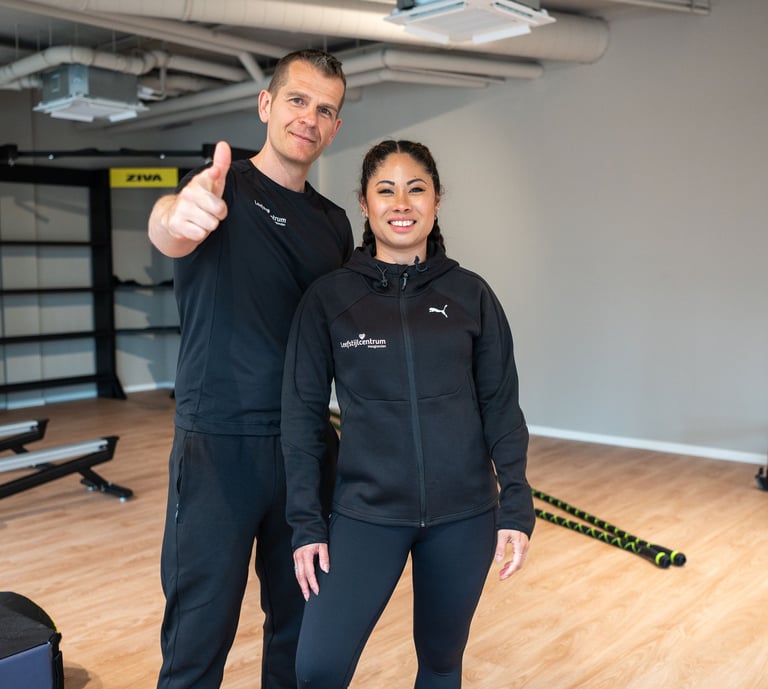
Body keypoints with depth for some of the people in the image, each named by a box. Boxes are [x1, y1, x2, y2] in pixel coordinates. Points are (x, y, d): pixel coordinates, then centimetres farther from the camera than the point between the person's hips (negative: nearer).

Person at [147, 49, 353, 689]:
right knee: (200, 633, 2)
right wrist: (178, 214, -52)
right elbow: (168, 230, -30)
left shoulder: (334, 223, 11)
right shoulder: (222, 188, -5)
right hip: (218, 443, -5)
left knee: (302, 620, 15)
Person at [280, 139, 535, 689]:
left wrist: (516, 509, -3)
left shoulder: (470, 293, 1)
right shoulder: (329, 297, -2)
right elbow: (303, 415, -1)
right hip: (366, 512, -1)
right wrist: (306, 523, -3)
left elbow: (501, 407, 3)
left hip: (463, 514, 1)